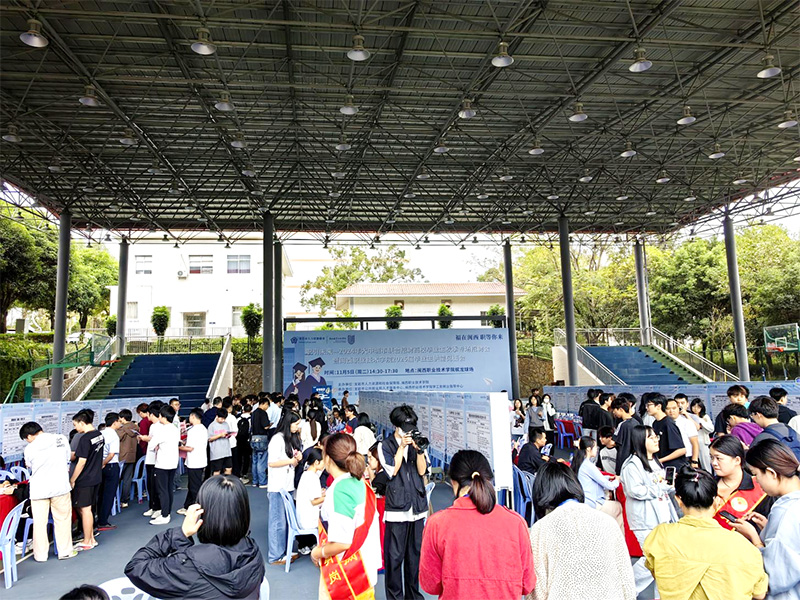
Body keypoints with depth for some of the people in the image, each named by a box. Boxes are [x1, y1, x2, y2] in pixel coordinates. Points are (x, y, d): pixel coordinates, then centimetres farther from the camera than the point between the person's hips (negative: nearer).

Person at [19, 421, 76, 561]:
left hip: (39, 489, -1)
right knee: (62, 519, 12)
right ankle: (65, 551, 19)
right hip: (60, 486, 1)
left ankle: (40, 555, 20)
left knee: (39, 522, 11)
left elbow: (29, 467, 7)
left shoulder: (29, 449, -9)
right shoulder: (61, 439, -5)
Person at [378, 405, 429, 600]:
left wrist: (419, 450, -11)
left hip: (417, 505, 4)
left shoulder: (416, 442, 10)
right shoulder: (385, 446, 1)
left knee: (415, 553, 12)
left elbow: (422, 471, 3)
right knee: (394, 555, -1)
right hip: (396, 506, -4)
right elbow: (392, 470, -9)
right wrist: (401, 447, -11)